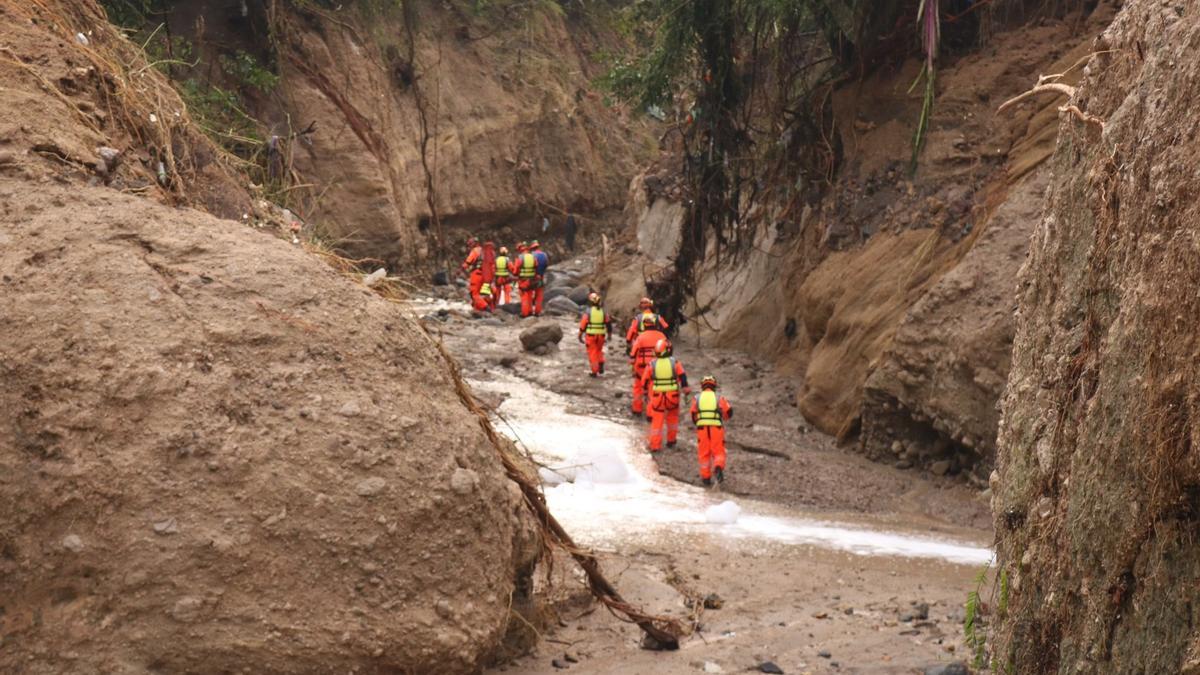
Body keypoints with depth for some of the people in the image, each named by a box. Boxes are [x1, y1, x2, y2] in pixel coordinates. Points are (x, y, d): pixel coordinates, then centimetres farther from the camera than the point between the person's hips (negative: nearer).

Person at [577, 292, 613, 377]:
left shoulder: (588, 312, -9)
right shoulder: (603, 311, 1)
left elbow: (583, 325, -9)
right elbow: (608, 323, 5)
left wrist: (580, 336, -1)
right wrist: (609, 334, 18)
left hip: (591, 335, -3)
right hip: (601, 335, 3)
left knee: (592, 353, 6)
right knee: (599, 351, 22)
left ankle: (595, 372, 6)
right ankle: (601, 366, 2)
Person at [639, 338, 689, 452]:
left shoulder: (652, 364, -6)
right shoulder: (674, 362, -7)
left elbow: (645, 381, 1)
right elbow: (682, 376, -8)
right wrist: (686, 389, 0)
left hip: (657, 396, 0)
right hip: (672, 396, 0)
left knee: (657, 421, 6)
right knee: (672, 418, 22)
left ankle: (655, 445, 2)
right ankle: (671, 441, 29)